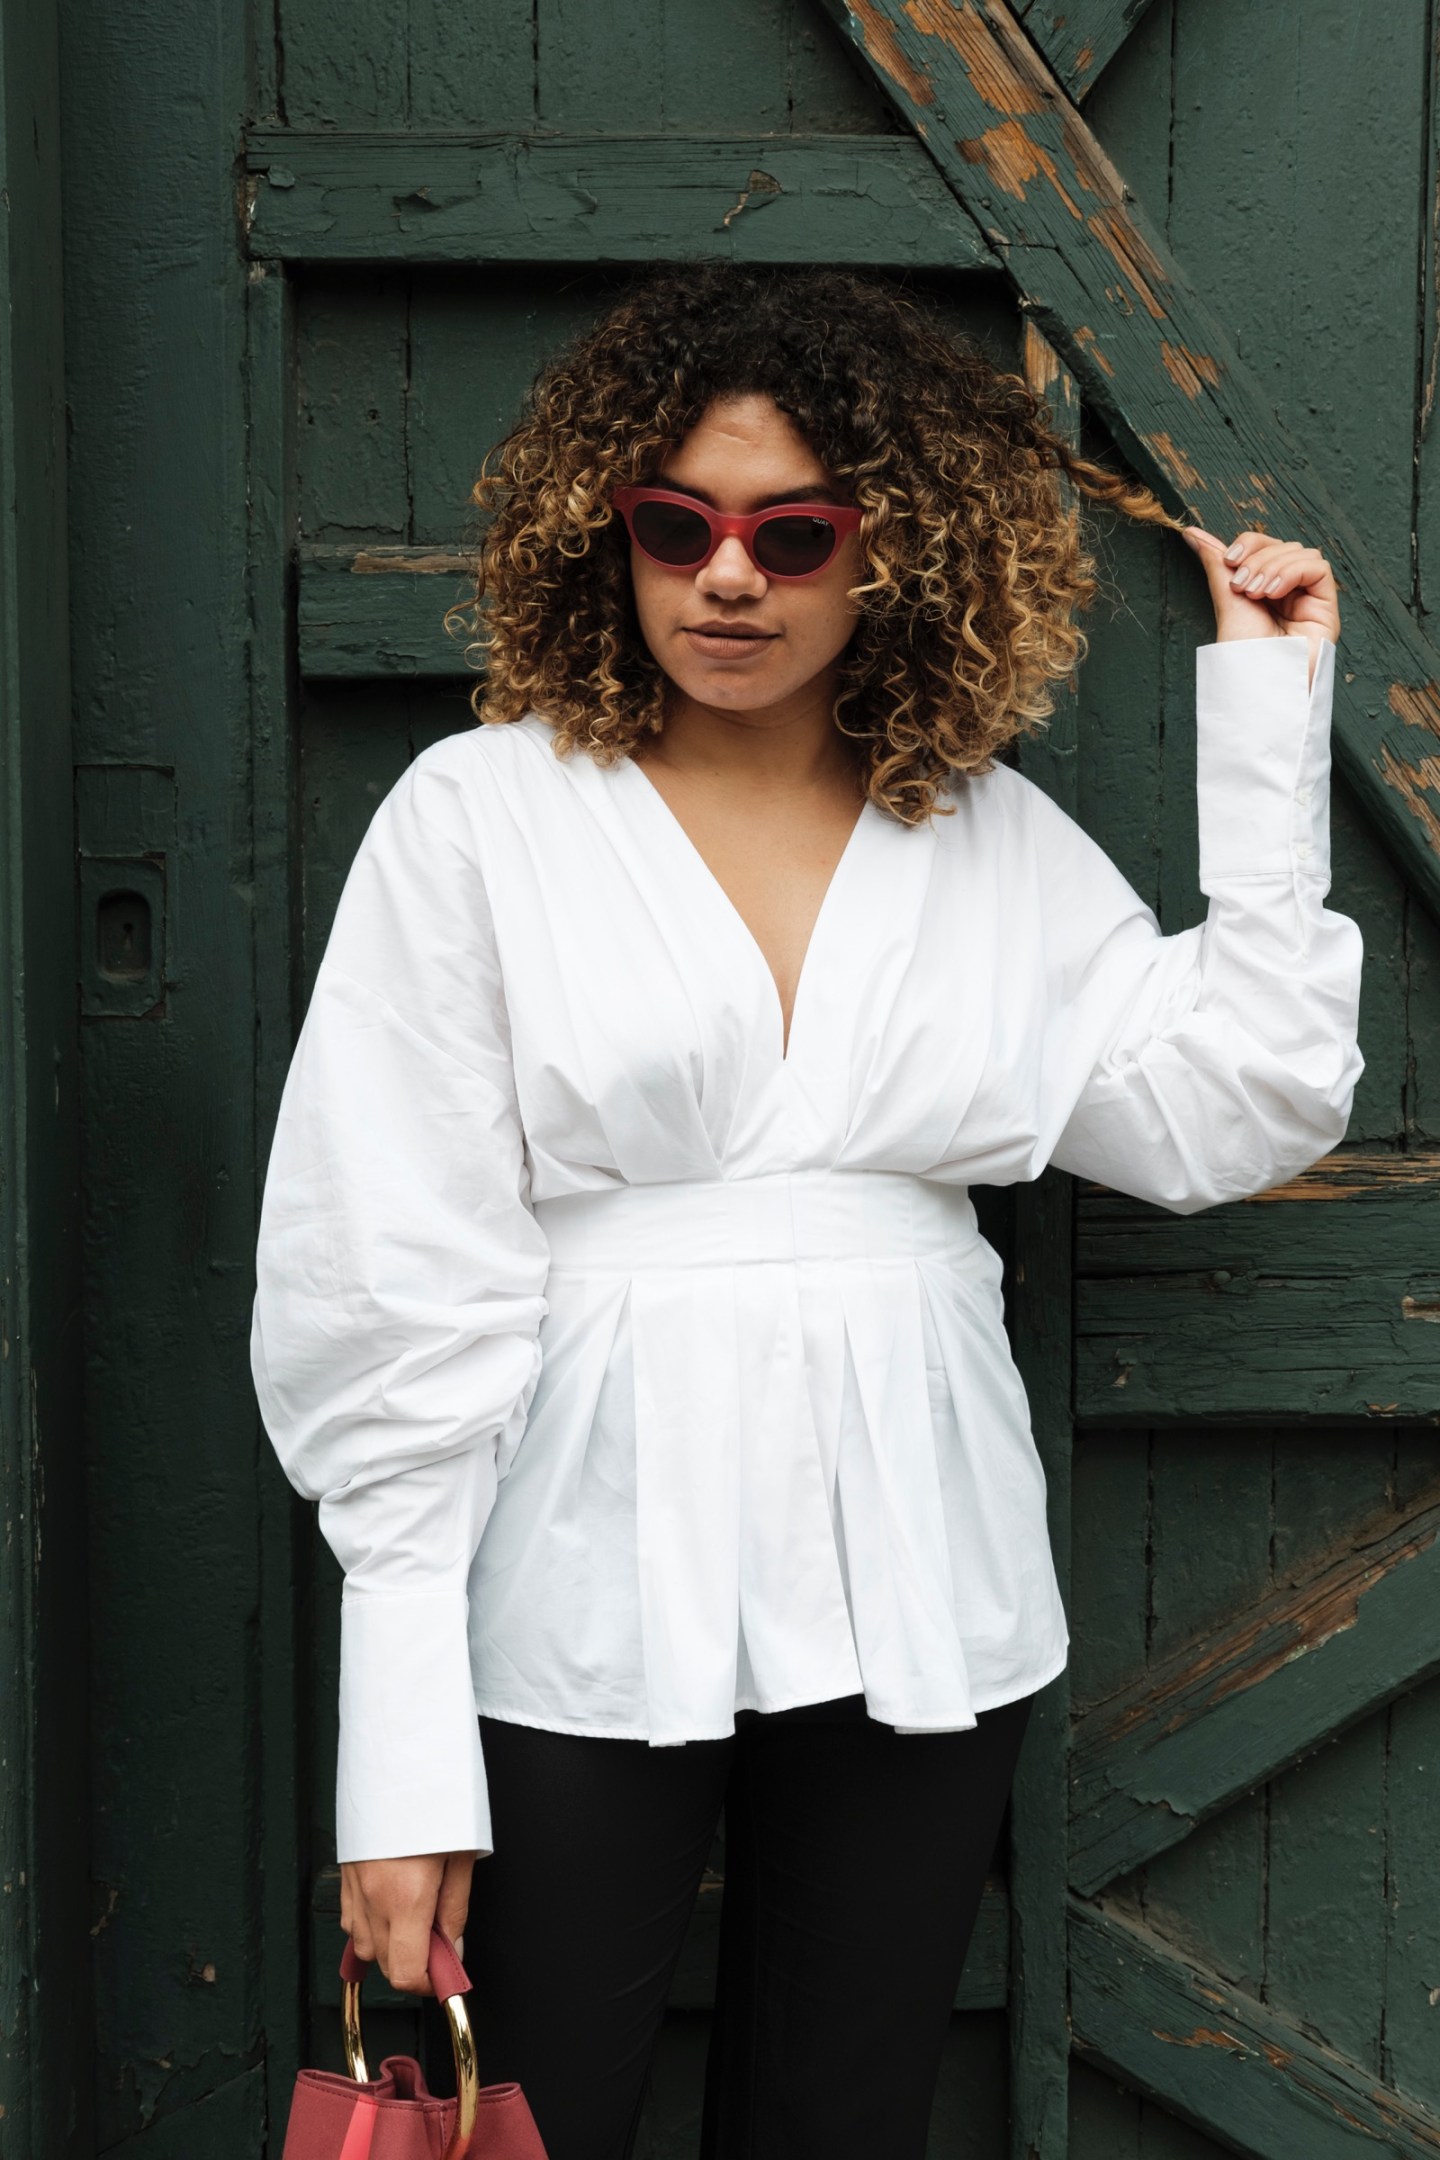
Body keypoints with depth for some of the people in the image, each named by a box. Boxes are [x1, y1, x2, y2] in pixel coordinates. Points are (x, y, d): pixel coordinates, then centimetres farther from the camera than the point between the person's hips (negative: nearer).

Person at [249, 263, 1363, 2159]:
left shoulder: (998, 839, 8)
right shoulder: (479, 816, -2)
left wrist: (1270, 733, 3)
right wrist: (402, 1752, -11)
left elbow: (1227, 1116, 1)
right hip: (585, 1595, -3)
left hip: (918, 1602, 3)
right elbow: (394, 1287, -7)